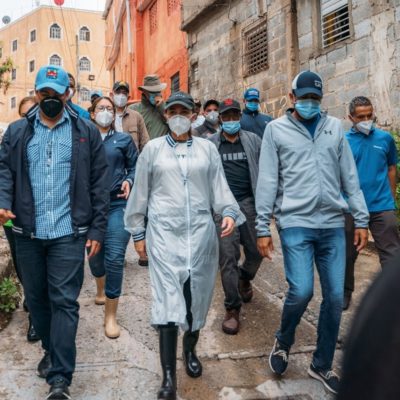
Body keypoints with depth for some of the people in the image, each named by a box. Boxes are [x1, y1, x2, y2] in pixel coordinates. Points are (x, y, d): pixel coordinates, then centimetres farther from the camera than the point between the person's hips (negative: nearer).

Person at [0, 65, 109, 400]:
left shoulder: (86, 132, 3)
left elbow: (99, 184, 2)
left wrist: (97, 229, -2)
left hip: (68, 232, -3)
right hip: (27, 232, 3)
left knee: (64, 301, -2)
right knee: (36, 298, 15)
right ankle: (52, 351, 38)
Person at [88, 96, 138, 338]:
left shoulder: (124, 140, 6)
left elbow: (135, 167, 8)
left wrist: (129, 181, -11)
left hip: (118, 204, -2)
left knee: (115, 257, -10)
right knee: (94, 252, 16)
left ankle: (111, 315, 2)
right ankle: (101, 290, 49)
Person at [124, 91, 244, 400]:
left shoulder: (207, 149, 9)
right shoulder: (153, 149, 6)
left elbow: (219, 188, 9)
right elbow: (140, 193, 9)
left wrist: (229, 213, -9)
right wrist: (138, 232, 8)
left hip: (201, 232, 2)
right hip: (164, 232, -1)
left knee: (197, 298, 10)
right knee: (168, 301, -9)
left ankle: (190, 351, 35)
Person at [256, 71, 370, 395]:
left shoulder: (334, 127, 12)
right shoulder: (276, 129, 3)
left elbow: (349, 176, 11)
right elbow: (267, 181, -1)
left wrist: (362, 219, 7)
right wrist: (263, 227, -4)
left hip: (333, 225, 4)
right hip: (296, 224, -3)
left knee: (335, 297, 5)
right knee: (301, 291, -13)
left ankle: (322, 365, 24)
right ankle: (283, 342, 19)